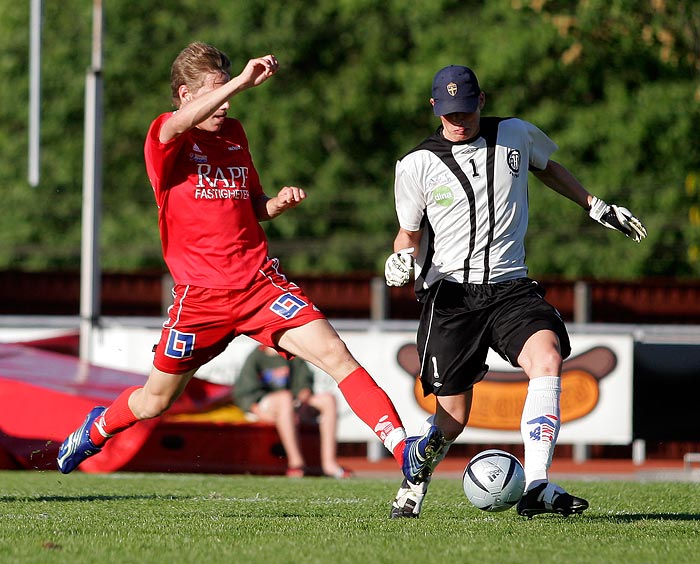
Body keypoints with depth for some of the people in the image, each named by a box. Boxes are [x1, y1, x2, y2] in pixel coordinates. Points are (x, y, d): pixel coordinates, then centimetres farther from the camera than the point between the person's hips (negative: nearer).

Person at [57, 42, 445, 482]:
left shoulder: (234, 133, 13)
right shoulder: (165, 138, -6)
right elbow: (178, 126, -33)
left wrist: (280, 202, 0)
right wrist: (243, 81, -41)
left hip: (260, 283, 3)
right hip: (200, 296, -3)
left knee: (336, 354, -19)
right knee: (154, 403, 12)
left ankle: (405, 450, -27)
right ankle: (98, 428, 46)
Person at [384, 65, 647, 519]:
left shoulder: (516, 136, 5)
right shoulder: (417, 166, 0)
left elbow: (546, 167, 28)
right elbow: (411, 231, 12)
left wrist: (597, 207, 29)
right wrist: (402, 258, -10)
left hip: (510, 288, 2)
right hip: (449, 294, -2)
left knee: (548, 358, -28)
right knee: (452, 418, -3)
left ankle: (536, 489, -35)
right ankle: (414, 484, 29)